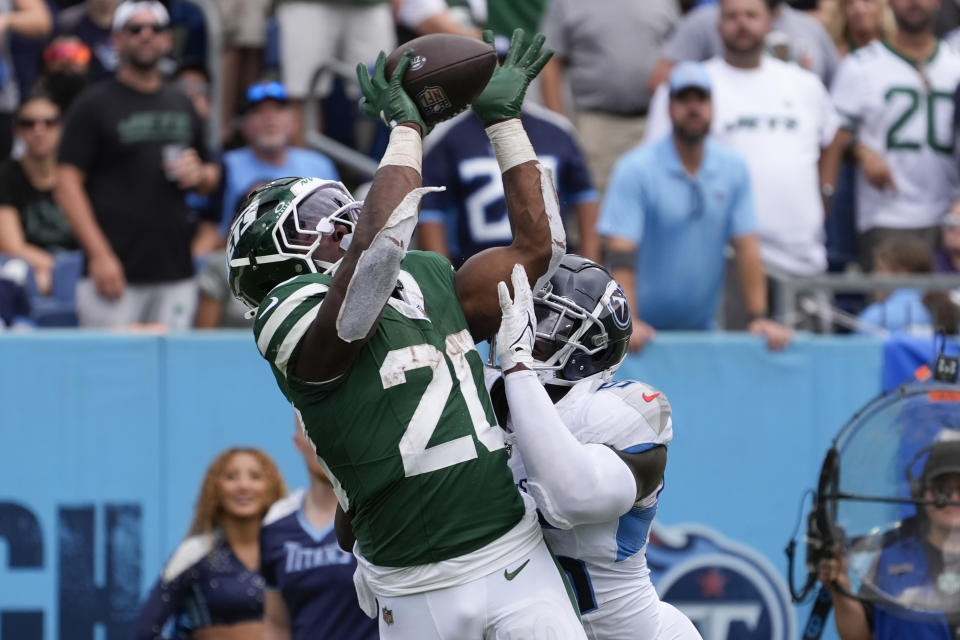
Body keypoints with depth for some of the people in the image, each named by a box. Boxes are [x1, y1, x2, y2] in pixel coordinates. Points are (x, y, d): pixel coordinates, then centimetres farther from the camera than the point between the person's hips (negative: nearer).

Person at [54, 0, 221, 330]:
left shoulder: (182, 105, 19)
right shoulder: (94, 105, 1)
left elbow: (212, 179, 27)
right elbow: (67, 186, -6)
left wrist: (200, 175, 1)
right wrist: (99, 255, -16)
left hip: (176, 275, 5)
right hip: (117, 271, -5)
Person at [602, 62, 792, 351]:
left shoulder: (733, 168, 4)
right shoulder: (635, 170, -9)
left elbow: (747, 248, 3)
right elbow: (621, 251, -17)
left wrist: (759, 317, -6)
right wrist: (628, 323, -27)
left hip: (702, 328, 4)